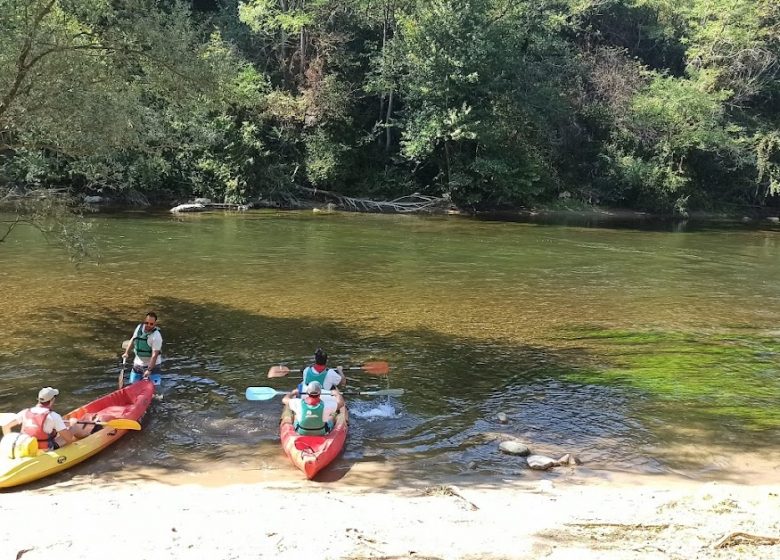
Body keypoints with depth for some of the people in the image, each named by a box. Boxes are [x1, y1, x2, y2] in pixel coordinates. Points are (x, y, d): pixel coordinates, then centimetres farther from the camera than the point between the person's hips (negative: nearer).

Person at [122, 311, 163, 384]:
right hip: (138, 364, 6)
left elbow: (154, 355, -25)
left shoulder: (156, 336, -23)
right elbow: (132, 340, 15)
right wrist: (126, 353, 7)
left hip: (152, 365, -6)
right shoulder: (139, 328, -4)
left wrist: (149, 370, -28)